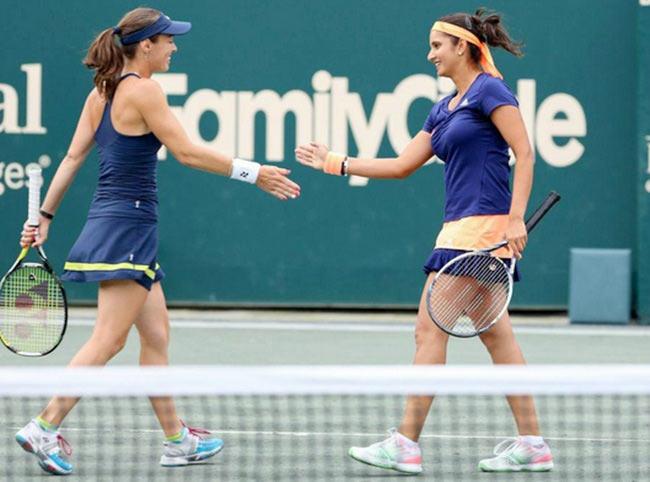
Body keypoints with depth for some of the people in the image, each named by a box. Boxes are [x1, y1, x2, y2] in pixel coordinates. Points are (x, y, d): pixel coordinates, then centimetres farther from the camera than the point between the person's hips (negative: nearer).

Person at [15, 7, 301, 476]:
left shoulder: (100, 93, 12)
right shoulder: (143, 90, -13)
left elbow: (72, 157, 12)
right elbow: (187, 152, -15)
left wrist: (45, 217, 15)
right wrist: (252, 173, -10)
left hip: (112, 221, 9)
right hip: (127, 225, -9)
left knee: (156, 335, 13)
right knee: (108, 340, -9)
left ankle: (176, 440, 17)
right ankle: (45, 427, -11)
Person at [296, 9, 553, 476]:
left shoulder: (489, 90, -7)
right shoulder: (444, 108, 19)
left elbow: (525, 153, -13)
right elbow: (402, 165, 23)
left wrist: (516, 219, -21)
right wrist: (336, 163, 22)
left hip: (481, 225, -9)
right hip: (460, 227, 9)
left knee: (430, 330, -8)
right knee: (496, 335, 7)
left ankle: (406, 445, -7)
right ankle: (532, 444, 9)